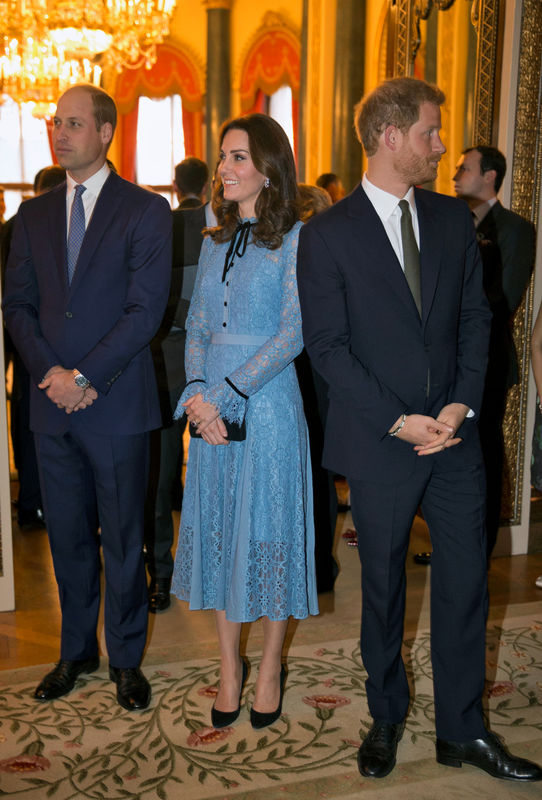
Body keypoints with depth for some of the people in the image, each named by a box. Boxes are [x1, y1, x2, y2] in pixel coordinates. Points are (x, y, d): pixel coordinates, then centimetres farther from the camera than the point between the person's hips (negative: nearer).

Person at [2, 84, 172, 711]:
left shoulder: (146, 211, -2)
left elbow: (145, 311, -10)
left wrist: (84, 377, -14)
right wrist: (51, 372, -9)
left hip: (115, 405, -4)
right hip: (51, 405, 4)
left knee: (122, 538, 7)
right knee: (68, 536, 14)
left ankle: (126, 659, 24)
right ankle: (76, 652, 31)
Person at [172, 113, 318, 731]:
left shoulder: (295, 238, -6)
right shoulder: (214, 240, 12)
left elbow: (292, 335, -13)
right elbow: (197, 327, 10)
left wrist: (224, 394, -17)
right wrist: (196, 394, -7)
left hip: (267, 402, -5)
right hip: (210, 407, 6)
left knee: (268, 528, 4)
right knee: (217, 528, 10)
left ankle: (270, 666, 23)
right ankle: (229, 663, 26)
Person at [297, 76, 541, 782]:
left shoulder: (454, 219, 8)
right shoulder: (327, 235, -6)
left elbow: (476, 319, 7)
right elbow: (327, 346, -9)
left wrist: (462, 405, -7)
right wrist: (397, 421, -15)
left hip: (453, 434, 4)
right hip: (380, 442, -3)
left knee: (465, 582, 9)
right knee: (383, 586, 12)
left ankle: (462, 729, 27)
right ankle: (387, 717, 33)